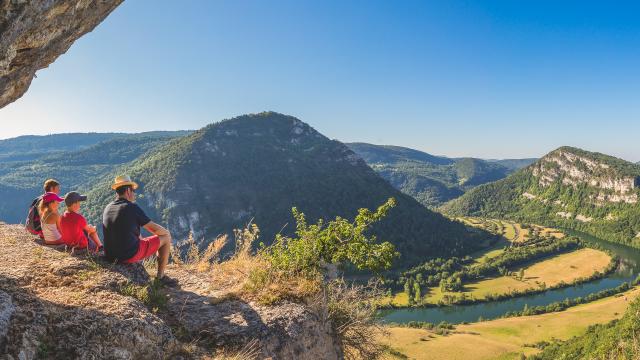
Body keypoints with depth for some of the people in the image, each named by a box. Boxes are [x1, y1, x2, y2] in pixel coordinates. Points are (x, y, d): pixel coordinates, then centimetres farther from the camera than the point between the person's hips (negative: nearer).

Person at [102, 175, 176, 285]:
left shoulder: (107, 208, 6)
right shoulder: (132, 207, -15)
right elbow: (155, 229, -11)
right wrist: (166, 232, 10)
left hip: (110, 256, 8)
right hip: (130, 255, -8)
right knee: (166, 238, 6)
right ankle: (160, 277, 11)